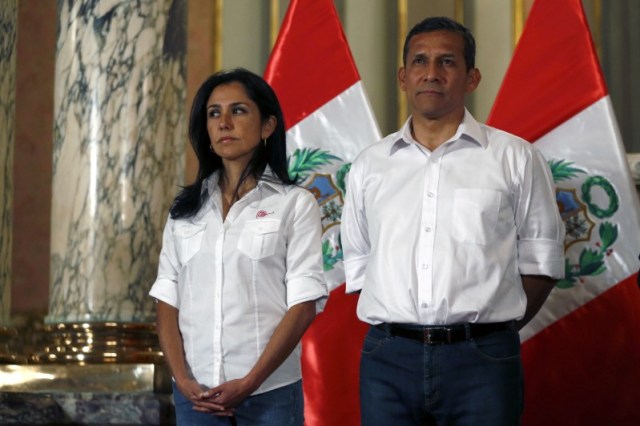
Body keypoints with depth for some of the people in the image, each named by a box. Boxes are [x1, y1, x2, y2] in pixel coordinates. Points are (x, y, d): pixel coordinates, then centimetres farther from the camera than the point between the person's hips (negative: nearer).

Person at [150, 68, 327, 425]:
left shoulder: (295, 204, 0)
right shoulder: (185, 210, 10)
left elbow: (304, 304, -6)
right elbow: (167, 302, 7)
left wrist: (249, 383, -13)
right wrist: (182, 379, -7)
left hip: (270, 391, -3)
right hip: (195, 394, 3)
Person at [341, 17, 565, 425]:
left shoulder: (516, 158, 4)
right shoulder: (369, 165, 12)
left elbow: (540, 259, 6)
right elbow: (358, 263, 16)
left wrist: (492, 328, -1)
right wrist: (395, 330, 5)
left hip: (482, 360, -2)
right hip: (388, 358, 2)